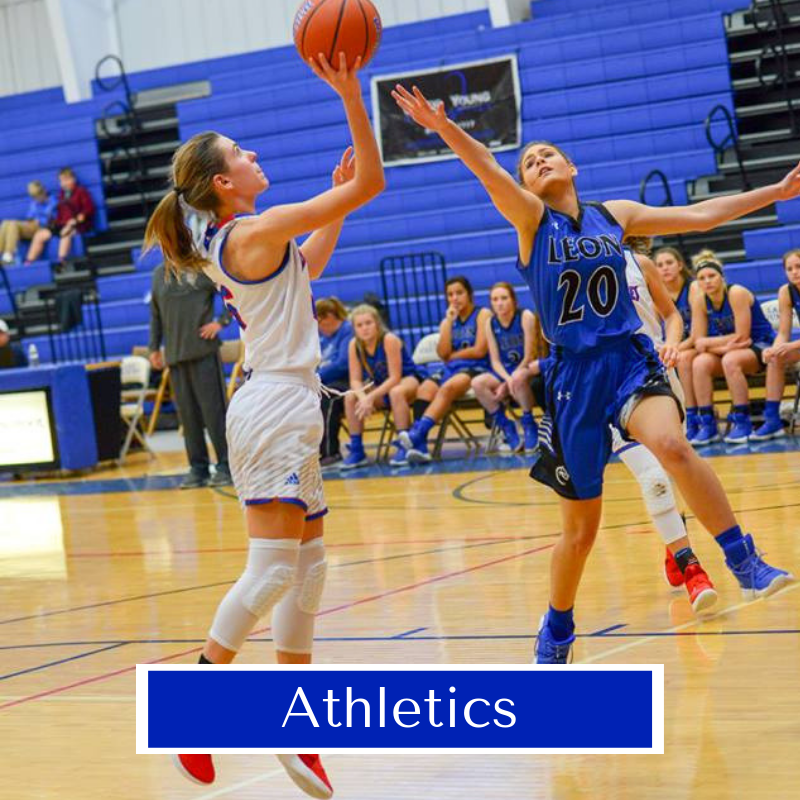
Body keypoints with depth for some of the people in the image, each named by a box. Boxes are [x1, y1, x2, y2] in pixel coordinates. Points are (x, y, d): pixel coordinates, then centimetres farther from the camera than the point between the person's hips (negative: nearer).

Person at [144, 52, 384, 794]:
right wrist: (349, 94, -13)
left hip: (285, 407, 10)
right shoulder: (261, 229, -12)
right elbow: (372, 182, -12)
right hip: (276, 407, -10)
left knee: (308, 566, 11)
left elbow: (308, 266, 34)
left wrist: (333, 201, 30)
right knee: (272, 568, -12)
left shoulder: (236, 242, 14)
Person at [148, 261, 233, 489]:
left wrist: (221, 322, -8)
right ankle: (198, 468, 10)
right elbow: (155, 314, 20)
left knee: (213, 409, -4)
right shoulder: (160, 273, 13)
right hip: (175, 354, 4)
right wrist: (154, 348, 16)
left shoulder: (204, 268, 0)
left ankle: (225, 466, 1)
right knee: (187, 413, 4)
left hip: (204, 350, -4)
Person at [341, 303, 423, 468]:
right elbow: (355, 380, -11)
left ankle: (404, 447, -32)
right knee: (351, 397, -17)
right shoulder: (354, 345, -11)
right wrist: (363, 397, -33)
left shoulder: (389, 340, -26)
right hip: (382, 386, 6)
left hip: (409, 379, -6)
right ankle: (356, 450, -11)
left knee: (395, 392, -38)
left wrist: (371, 397, -35)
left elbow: (394, 378, -27)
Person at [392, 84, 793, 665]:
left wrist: (774, 193, 14)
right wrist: (444, 128, -35)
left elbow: (697, 216, 15)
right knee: (581, 527, 4)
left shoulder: (616, 215, 10)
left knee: (671, 444, -33)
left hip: (632, 360, 1)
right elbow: (490, 173, -17)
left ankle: (745, 562, -24)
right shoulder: (531, 218, 1)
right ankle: (556, 634, 28)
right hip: (574, 373, -1)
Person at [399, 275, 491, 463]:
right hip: (450, 370, 5)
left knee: (447, 388, -36)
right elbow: (443, 353, 3)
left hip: (476, 369, -5)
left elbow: (479, 350, -7)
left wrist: (452, 355, 2)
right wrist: (449, 321, 0)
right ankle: (419, 445, -43)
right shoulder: (448, 321, 19)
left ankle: (418, 434, -51)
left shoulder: (482, 315, 5)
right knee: (425, 389, -27)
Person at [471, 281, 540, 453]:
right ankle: (506, 427, -12)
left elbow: (529, 357, -13)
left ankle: (529, 425, -17)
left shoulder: (525, 316, -11)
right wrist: (508, 379, -22)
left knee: (519, 378, -39)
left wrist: (508, 383, -20)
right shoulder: (490, 323, 1)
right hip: (505, 373, 5)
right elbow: (495, 361, 0)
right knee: (477, 383, -23)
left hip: (529, 370, -5)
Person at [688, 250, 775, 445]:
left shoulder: (737, 293, -20)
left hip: (762, 347, -5)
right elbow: (699, 343, -8)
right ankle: (707, 424, -19)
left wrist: (708, 343, -17)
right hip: (732, 349, 5)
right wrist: (724, 345, -25)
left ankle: (742, 421, -28)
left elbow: (742, 336, -22)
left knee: (730, 360, -35)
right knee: (700, 363, -23)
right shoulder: (699, 301, -5)